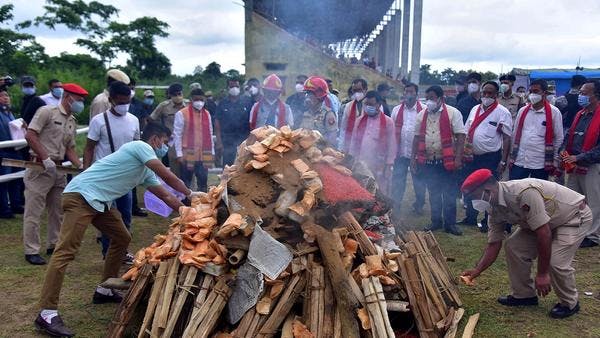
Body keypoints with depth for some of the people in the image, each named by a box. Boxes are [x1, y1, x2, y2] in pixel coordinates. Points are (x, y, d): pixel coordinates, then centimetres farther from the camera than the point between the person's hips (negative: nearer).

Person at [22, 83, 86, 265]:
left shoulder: (72, 122, 13)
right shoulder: (46, 112, -8)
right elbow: (30, 136, -15)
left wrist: (81, 168, 3)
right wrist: (46, 158, -18)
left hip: (59, 169, 8)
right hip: (39, 168, -8)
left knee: (57, 210, 14)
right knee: (34, 211, -1)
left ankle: (54, 245, 27)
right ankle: (31, 250, 6)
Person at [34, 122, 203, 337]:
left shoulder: (145, 170, 21)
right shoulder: (141, 147, -6)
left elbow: (165, 196, 24)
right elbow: (167, 176, -10)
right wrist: (190, 194, 1)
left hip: (101, 201, 11)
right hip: (81, 195, -11)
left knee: (121, 238, 17)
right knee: (66, 251, -15)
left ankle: (104, 291, 26)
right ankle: (47, 313, -17)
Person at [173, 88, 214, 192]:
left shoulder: (207, 114, 10)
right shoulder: (181, 114, -6)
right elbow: (177, 135, -7)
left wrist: (212, 152, 11)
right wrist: (179, 154, -11)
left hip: (204, 155, 4)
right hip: (187, 155, -4)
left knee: (203, 182, 8)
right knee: (186, 183, 4)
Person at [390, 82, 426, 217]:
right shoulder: (396, 110, 7)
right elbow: (392, 130, 7)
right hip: (400, 152, 2)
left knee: (419, 180, 10)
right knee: (397, 180, 4)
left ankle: (419, 205, 28)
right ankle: (395, 206, 13)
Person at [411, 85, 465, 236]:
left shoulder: (453, 113, -6)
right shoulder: (421, 115, 8)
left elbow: (460, 136, -10)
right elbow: (417, 138, 12)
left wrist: (458, 158, -17)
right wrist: (413, 158, 9)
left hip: (447, 161, -4)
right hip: (428, 161, 4)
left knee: (449, 193, 4)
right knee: (433, 193, 14)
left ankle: (450, 223, 15)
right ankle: (436, 221, 27)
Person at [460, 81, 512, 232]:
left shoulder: (502, 112, -8)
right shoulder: (475, 109, 10)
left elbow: (507, 138, -10)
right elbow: (466, 133, 15)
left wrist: (503, 162, -15)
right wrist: (463, 152, 7)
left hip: (491, 158, -6)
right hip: (472, 157, 6)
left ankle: (488, 222, 17)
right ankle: (471, 217, 30)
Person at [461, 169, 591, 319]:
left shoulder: (524, 192, -38)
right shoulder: (495, 210, -11)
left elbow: (544, 233, -35)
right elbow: (494, 244, -1)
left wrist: (542, 274, -28)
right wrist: (477, 270, -11)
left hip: (575, 216, -8)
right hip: (544, 222, 8)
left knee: (556, 261, -22)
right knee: (513, 246, -3)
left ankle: (569, 303, 6)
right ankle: (524, 294, 14)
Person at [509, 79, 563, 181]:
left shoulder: (554, 112, -2)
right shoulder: (522, 111, 8)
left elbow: (559, 138, 0)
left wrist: (554, 161, -1)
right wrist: (512, 157, 11)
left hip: (541, 163, -3)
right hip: (519, 161, 3)